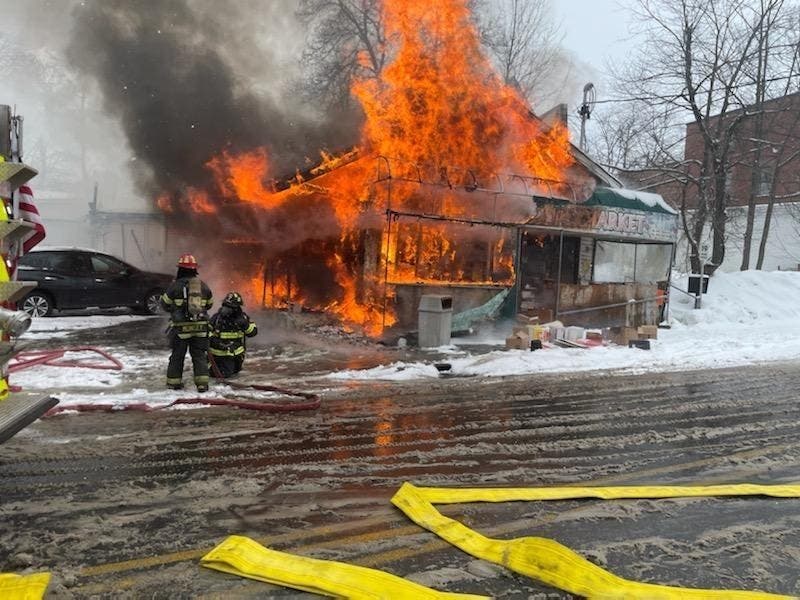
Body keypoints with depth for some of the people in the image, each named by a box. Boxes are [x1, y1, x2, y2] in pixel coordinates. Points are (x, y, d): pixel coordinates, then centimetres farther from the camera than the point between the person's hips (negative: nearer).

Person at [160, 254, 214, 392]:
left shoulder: (175, 285, -8)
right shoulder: (203, 285, 3)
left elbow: (165, 304, 3)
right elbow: (209, 304, 15)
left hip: (181, 327, -2)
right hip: (200, 327, 2)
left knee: (177, 355, 12)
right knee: (199, 355, 8)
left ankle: (174, 382, 21)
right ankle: (202, 383, 3)